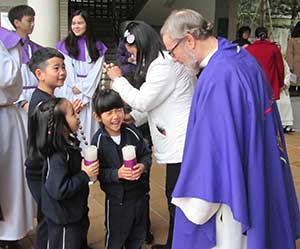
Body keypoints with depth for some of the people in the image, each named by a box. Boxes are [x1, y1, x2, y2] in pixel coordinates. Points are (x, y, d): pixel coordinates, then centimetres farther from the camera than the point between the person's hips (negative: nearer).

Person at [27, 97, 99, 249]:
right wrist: (85, 175, -26)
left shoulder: (70, 142, -3)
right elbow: (58, 190, -33)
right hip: (63, 221, -9)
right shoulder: (57, 157, -31)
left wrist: (86, 167, -5)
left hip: (77, 213, 9)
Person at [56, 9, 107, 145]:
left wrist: (83, 90, -8)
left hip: (90, 93, 1)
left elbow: (96, 71, 1)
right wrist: (75, 88, -9)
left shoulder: (97, 47, 10)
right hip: (69, 93, -1)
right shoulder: (64, 45, 8)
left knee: (89, 123, -2)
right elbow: (66, 70, 0)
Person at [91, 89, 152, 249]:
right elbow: (98, 172, -14)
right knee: (115, 236, 15)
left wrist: (143, 166, -18)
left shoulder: (132, 131, -7)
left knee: (138, 235, 23)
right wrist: (117, 174, -27)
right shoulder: (98, 141, -15)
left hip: (139, 193, 4)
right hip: (117, 198, -3)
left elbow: (146, 154, 1)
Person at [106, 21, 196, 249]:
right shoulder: (161, 62, 15)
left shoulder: (165, 65, -18)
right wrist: (132, 118, 9)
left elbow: (143, 101, -15)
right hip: (178, 143, 11)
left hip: (182, 144, -11)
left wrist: (118, 79, -4)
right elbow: (151, 102, 20)